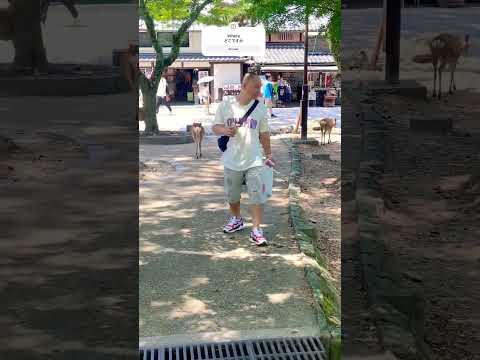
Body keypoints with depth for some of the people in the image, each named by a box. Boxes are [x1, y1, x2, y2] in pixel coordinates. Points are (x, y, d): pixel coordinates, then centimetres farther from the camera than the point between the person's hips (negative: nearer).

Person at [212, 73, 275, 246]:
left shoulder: (260, 107, -2)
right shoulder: (225, 105, -5)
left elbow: (264, 134, 7)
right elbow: (215, 127, 3)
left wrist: (268, 155, 11)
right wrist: (225, 130, -19)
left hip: (254, 160, 0)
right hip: (232, 160, 1)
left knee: (257, 195, -6)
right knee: (232, 194, 16)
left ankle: (256, 230, 2)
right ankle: (236, 219, 41)